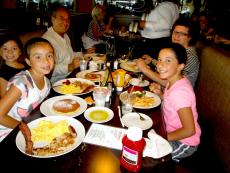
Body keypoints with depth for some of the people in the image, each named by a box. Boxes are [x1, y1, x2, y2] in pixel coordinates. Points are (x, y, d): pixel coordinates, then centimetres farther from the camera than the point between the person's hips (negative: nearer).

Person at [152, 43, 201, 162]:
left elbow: (189, 130, -29)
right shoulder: (175, 81, -6)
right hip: (172, 130, 8)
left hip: (184, 143, -7)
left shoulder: (179, 91, -32)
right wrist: (160, 94, -6)